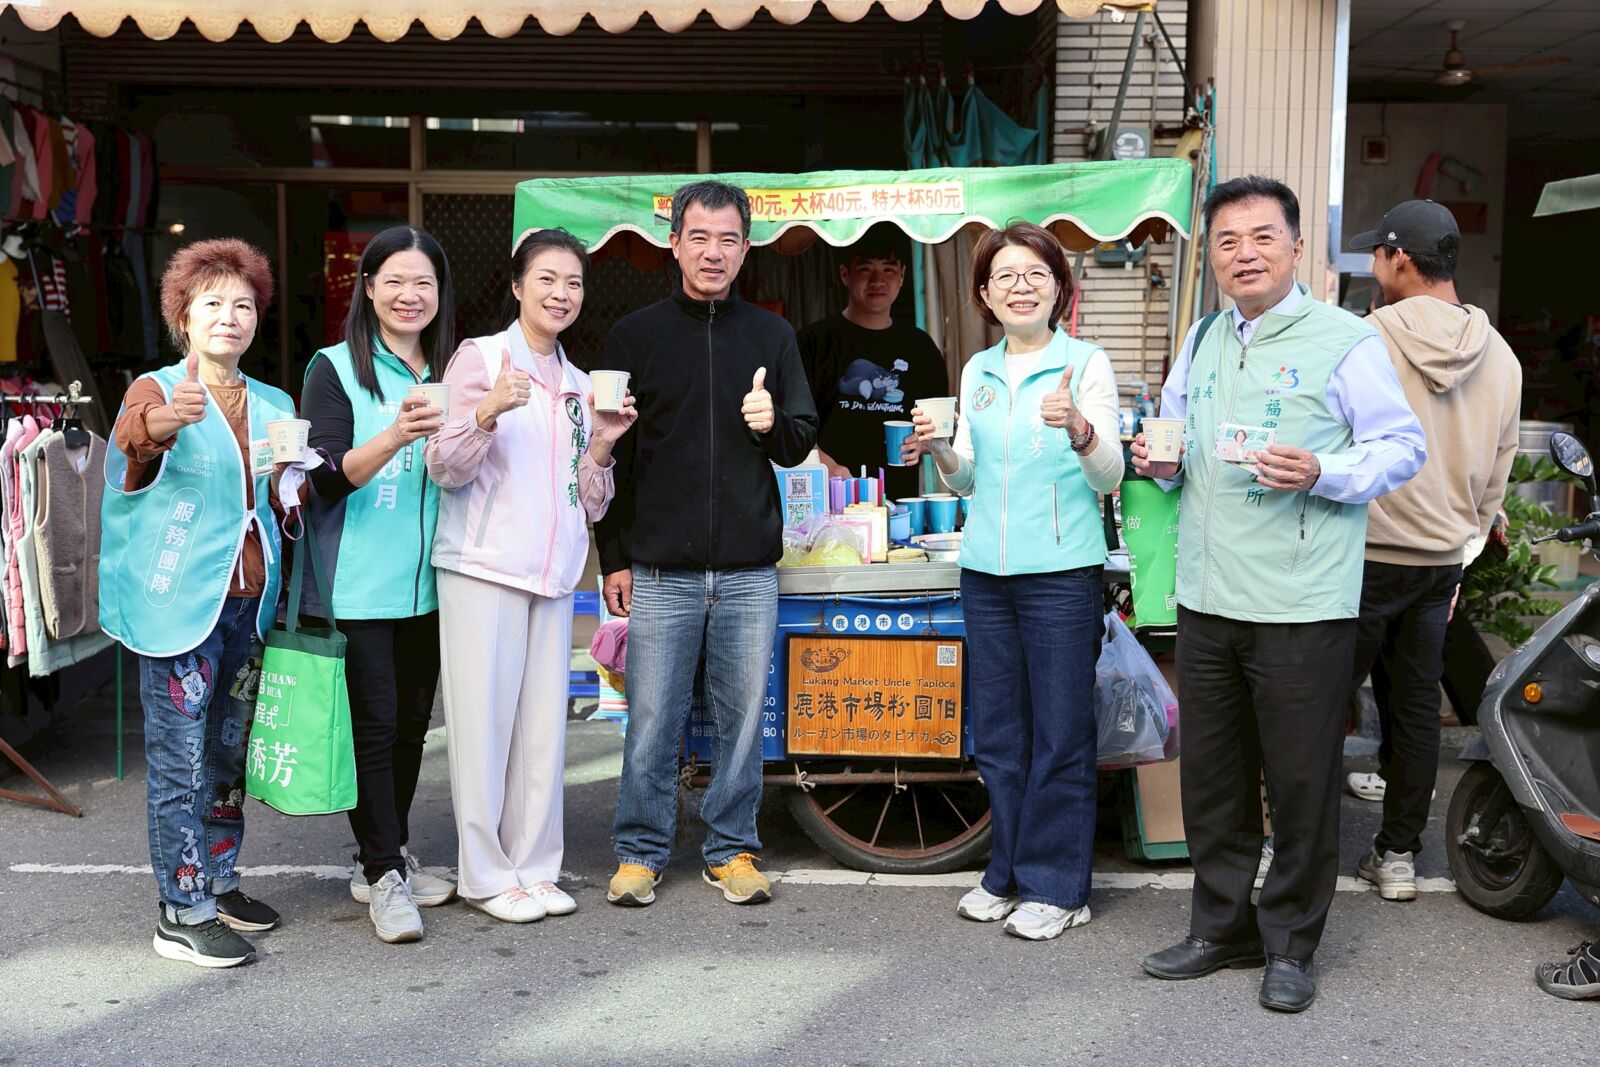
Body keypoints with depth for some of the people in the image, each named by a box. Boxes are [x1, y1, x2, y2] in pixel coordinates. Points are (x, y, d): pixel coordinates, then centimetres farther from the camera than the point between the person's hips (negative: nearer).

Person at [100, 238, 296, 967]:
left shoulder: (273, 405, 11)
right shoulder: (156, 389, -5)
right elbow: (133, 436, -30)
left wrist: (292, 484, -2)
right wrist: (166, 421, -52)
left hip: (249, 600, 6)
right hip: (181, 601, -6)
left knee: (230, 752, 15)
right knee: (181, 758, -3)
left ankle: (220, 884, 28)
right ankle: (182, 914, 5)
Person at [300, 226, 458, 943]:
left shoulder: (450, 372, 10)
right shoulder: (335, 369, -5)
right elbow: (329, 478, -17)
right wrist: (394, 438, -31)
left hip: (427, 583, 6)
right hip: (359, 585, -5)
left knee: (412, 722, 12)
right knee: (374, 725, -4)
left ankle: (387, 857, 25)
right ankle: (384, 876, 6)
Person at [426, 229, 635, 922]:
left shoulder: (579, 385, 17)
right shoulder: (479, 357, -1)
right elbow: (445, 470, -7)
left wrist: (600, 448, 0)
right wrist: (489, 412, -23)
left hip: (553, 576, 6)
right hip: (484, 570, -5)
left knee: (543, 723, 7)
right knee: (484, 720, -3)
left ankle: (534, 866, 17)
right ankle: (486, 875, 8)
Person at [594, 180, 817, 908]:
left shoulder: (771, 336, 9)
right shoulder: (635, 336, 5)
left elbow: (802, 444, 12)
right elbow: (611, 455, 6)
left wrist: (773, 425, -11)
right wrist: (614, 557, 2)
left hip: (749, 570, 2)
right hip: (660, 571, -1)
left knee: (742, 717, 7)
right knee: (651, 720, 3)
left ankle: (732, 849, 21)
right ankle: (641, 851, 17)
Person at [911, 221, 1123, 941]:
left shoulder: (1086, 363, -3)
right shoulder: (978, 371, 12)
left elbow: (1108, 476, -10)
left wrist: (1080, 428, -29)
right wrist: (938, 450, -2)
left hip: (1061, 571, -5)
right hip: (986, 569, 5)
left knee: (1059, 734, 2)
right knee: (997, 732, 12)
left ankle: (1055, 886, 14)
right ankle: (1008, 874, 26)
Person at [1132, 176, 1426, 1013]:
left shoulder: (1345, 340, -4)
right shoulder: (1201, 342, 14)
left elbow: (1403, 446, -6)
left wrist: (1322, 474, -21)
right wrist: (1160, 462, 4)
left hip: (1303, 605, -6)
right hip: (1206, 597, 6)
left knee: (1300, 781, 3)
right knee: (1210, 776, 13)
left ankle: (1291, 944, 19)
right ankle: (1221, 928, 28)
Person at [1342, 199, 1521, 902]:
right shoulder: (1501, 358, 5)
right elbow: (1496, 476, 11)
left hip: (1364, 554, -5)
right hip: (1441, 559, 6)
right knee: (1416, 707, 12)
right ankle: (1398, 855, 20)